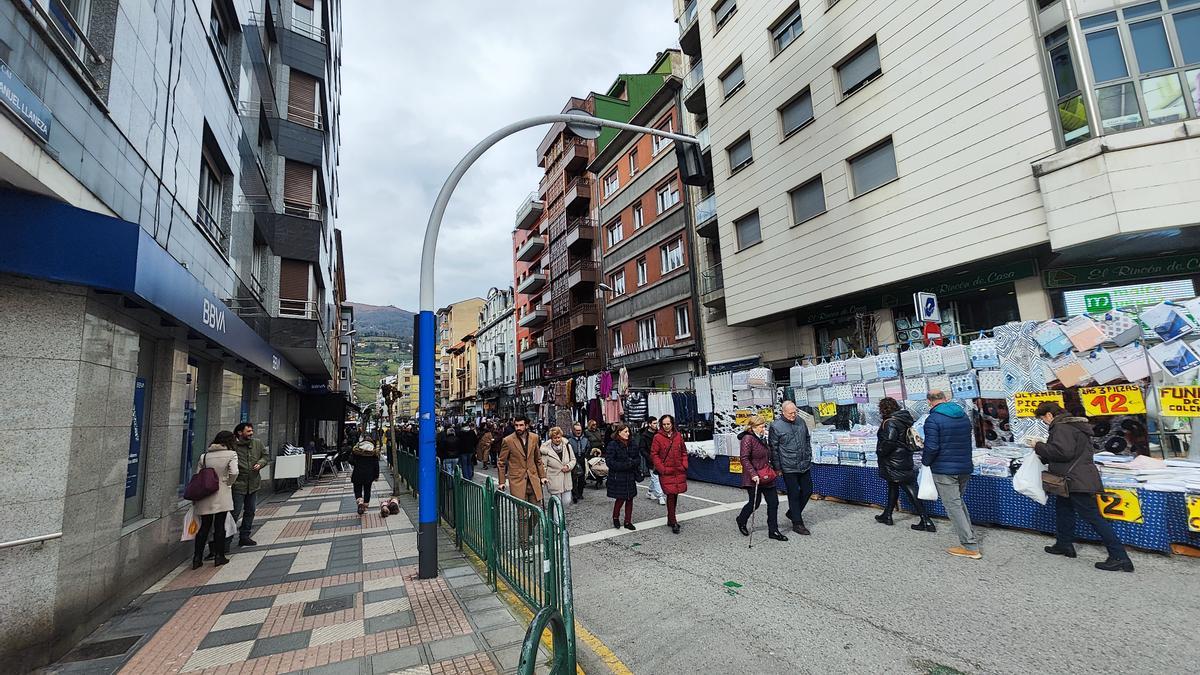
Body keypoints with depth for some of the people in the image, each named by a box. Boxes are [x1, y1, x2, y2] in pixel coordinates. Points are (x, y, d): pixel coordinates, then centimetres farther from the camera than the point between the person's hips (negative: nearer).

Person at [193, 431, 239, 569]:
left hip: (205, 495, 4)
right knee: (219, 526, 6)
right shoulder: (231, 454, -8)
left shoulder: (204, 456, 5)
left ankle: (197, 558, 15)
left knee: (204, 526, 13)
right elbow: (234, 473, -20)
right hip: (222, 496, -4)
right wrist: (229, 483, 1)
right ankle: (219, 556, 13)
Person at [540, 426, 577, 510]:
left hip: (566, 481, 3)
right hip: (554, 482, -3)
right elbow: (543, 467, -5)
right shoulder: (546, 450, -11)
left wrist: (568, 466, -9)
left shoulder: (567, 446, -1)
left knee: (567, 502, 7)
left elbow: (573, 459, 9)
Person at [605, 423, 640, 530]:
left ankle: (628, 521, 23)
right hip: (617, 477, -5)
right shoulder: (612, 445, -12)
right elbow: (610, 462, -17)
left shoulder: (632, 444, 6)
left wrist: (632, 462, -12)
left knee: (630, 499, 9)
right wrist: (625, 465, -21)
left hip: (630, 477, 6)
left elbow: (638, 459, 11)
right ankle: (615, 518, 27)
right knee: (620, 499, 0)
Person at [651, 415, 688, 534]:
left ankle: (670, 518, 29)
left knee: (675, 494, 13)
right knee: (670, 495, -7)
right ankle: (673, 522, 1)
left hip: (679, 471, 5)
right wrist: (661, 468, -11)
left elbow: (684, 452, 14)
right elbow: (654, 454, -6)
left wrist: (684, 465, 3)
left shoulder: (678, 436, 6)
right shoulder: (658, 437, -7)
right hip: (666, 472, -5)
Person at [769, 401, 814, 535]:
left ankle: (792, 513, 33)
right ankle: (797, 523, 15)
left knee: (807, 491, 13)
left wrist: (809, 457, 13)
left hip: (805, 465, 6)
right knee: (794, 494, 2)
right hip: (789, 468, -6)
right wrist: (777, 467, -8)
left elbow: (807, 440, 17)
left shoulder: (801, 421, 5)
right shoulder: (776, 426, -13)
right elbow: (773, 448, -9)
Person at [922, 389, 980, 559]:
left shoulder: (933, 419, -19)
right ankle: (969, 535, 29)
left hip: (944, 470, -8)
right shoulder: (963, 415, 7)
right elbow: (970, 441, 16)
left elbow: (931, 448, -21)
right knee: (959, 500, 24)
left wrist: (925, 461, -3)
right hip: (965, 467, 8)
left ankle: (970, 547, 2)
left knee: (953, 506, 0)